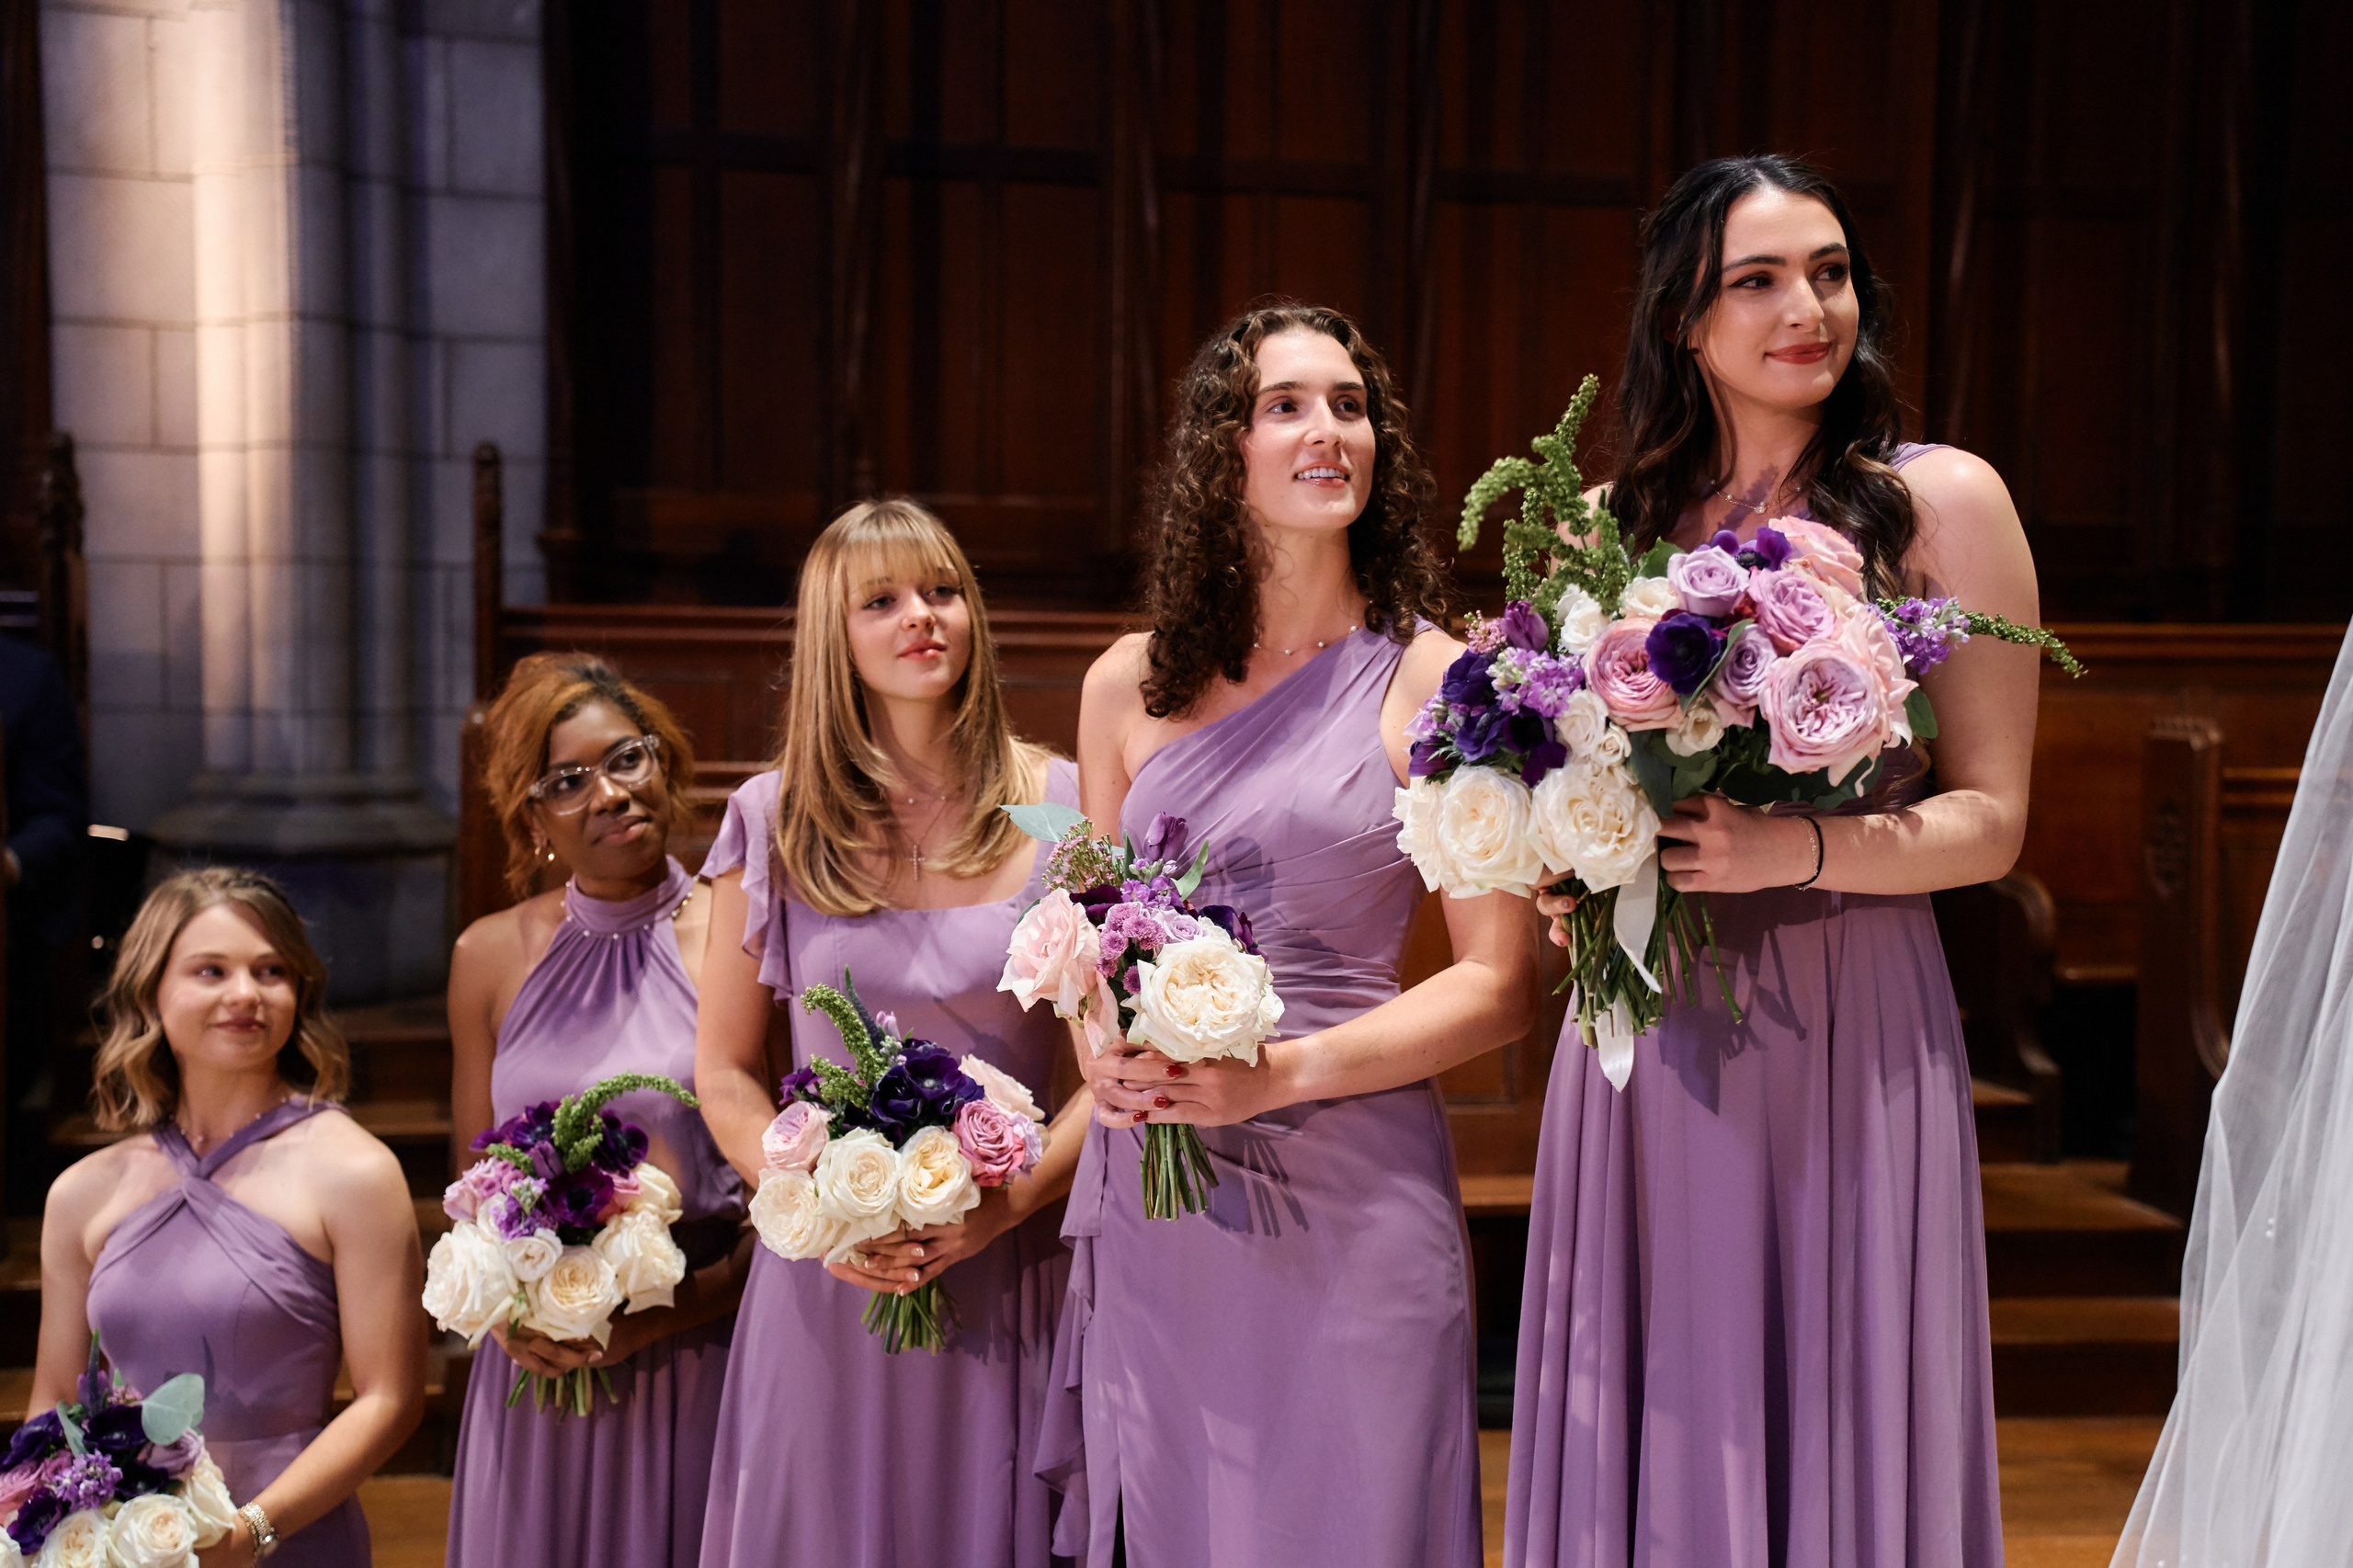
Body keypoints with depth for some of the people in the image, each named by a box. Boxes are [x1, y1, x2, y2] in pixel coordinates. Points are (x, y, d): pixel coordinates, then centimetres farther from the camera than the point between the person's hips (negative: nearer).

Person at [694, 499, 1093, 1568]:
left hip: (1009, 1277, -1)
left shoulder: (1062, 809, -1)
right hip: (829, 1279, 1)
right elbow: (726, 1071, 6)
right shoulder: (775, 821, 2)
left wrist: (1010, 1200, -13)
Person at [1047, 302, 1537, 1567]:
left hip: (1345, 1194, -3)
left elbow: (1499, 985, -5)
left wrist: (1281, 1073, -16)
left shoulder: (1433, 681, -3)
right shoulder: (1130, 686, 8)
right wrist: (1104, 1054, -4)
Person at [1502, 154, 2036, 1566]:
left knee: (1836, 1419, 3)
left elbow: (1990, 819, -3)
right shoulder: (1607, 524, 9)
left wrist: (1796, 848, -19)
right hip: (1644, 1038, 3)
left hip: (1851, 1035, -2)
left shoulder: (1943, 500, 0)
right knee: (1654, 1433, 8)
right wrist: (1566, 884, -1)